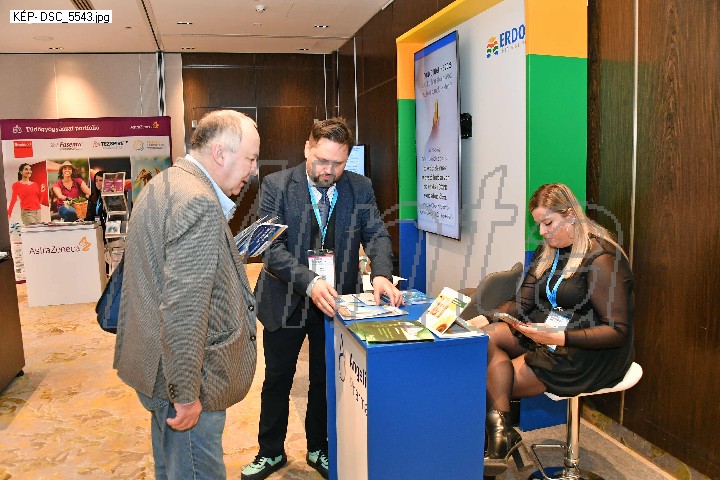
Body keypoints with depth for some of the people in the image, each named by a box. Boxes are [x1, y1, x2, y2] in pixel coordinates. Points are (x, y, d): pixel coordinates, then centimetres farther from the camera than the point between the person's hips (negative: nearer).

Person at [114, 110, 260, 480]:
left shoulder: (160, 186, 10)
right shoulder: (199, 203, -24)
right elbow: (183, 310, -28)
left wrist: (229, 261, 16)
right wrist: (187, 394, -22)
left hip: (155, 365, 10)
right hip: (183, 378, -10)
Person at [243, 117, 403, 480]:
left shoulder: (360, 188, -2)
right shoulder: (276, 186, -11)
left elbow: (376, 234, -7)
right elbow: (272, 248, -18)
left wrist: (381, 273, -28)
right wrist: (309, 282, -32)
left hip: (336, 301, 2)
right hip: (286, 301, -1)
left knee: (327, 380, 17)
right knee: (277, 380, 15)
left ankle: (319, 450, 39)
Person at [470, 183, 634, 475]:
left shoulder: (601, 258, -17)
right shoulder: (546, 252, 9)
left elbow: (618, 331, -20)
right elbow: (522, 303, 7)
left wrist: (559, 338, -29)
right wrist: (485, 319, -12)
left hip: (591, 353, -8)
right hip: (549, 336, 8)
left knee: (495, 383, -18)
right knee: (488, 337, -20)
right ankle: (500, 434, -26)